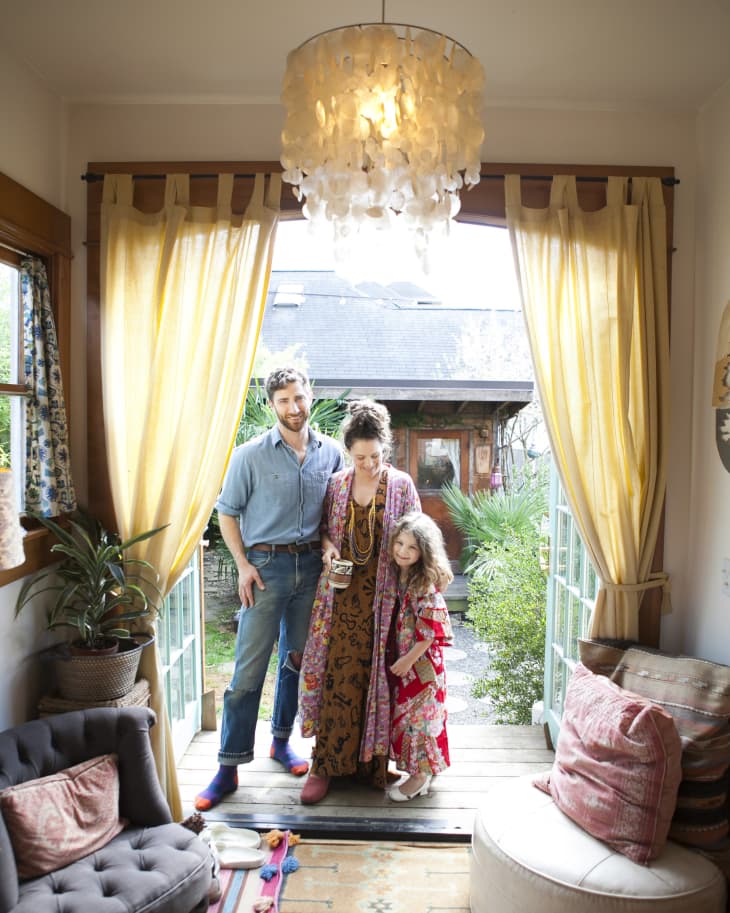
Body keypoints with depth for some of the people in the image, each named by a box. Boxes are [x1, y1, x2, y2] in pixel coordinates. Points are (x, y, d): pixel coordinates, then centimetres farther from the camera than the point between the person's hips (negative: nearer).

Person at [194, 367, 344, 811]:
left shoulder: (331, 452, 2)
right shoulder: (251, 455, -6)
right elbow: (227, 511, -1)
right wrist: (243, 565, -9)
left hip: (312, 566, 3)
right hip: (267, 565, -3)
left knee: (298, 659, 15)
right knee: (249, 668, -1)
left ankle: (282, 739, 34)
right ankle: (229, 766, 10)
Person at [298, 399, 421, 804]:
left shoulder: (401, 485, -2)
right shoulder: (336, 484, 4)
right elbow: (323, 528, 15)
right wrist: (328, 548, -7)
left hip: (383, 596, -1)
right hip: (342, 594, 1)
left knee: (377, 675, 6)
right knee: (338, 676, 2)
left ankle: (373, 760, 24)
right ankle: (325, 764, 14)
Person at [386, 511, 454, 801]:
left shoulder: (426, 585, -21)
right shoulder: (397, 576, 3)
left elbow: (429, 632, -20)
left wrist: (408, 660, -17)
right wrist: (397, 659, 9)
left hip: (421, 661, -8)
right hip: (401, 660, 8)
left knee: (420, 713, 2)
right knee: (404, 711, 16)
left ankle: (421, 775, 16)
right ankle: (412, 766, 31)